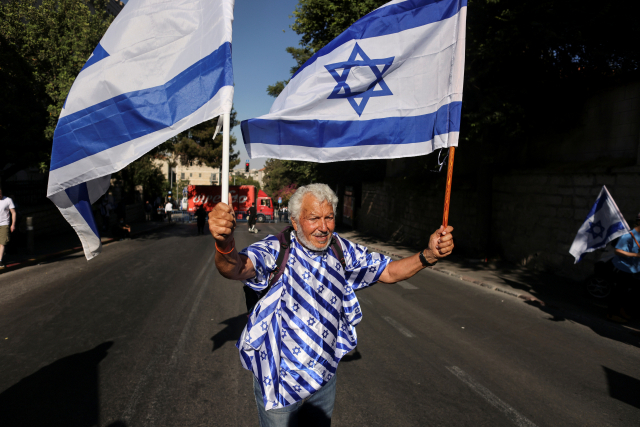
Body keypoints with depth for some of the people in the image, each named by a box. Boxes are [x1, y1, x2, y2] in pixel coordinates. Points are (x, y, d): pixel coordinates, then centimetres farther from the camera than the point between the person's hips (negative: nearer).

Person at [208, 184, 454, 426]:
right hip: (278, 380, -4)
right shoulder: (277, 250, -22)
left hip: (324, 376, 5)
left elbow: (389, 272, -2)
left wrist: (429, 255, -19)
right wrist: (225, 242, -62)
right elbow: (237, 269, -39)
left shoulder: (341, 250, -7)